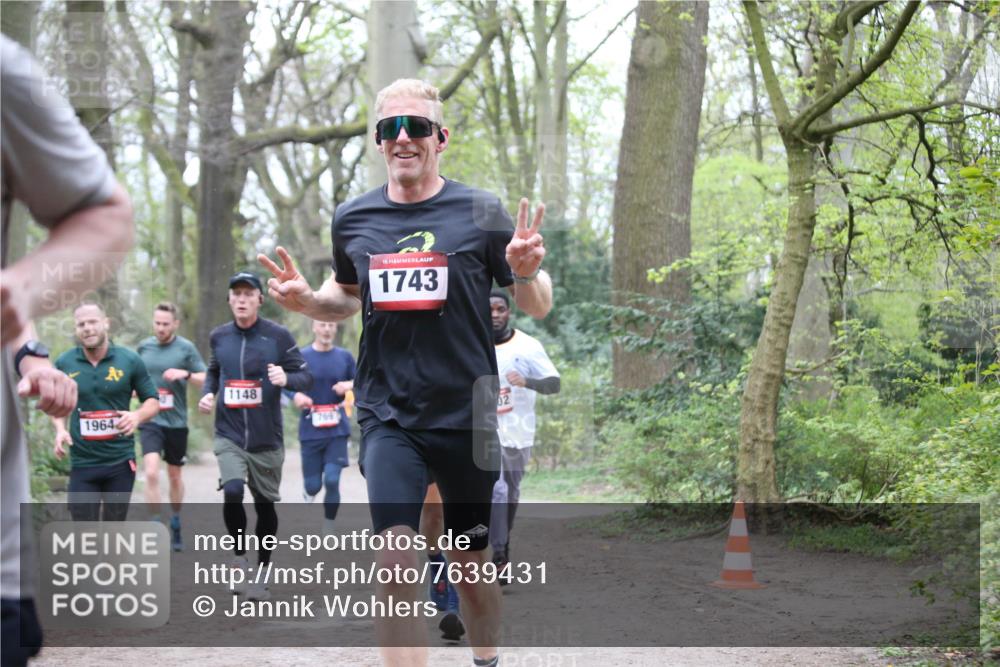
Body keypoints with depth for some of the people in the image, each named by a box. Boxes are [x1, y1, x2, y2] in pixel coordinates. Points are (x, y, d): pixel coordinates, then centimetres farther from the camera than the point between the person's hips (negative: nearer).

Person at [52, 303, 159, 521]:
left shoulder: (129, 360, -3)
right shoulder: (65, 363, 0)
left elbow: (153, 401, 5)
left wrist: (137, 416, -17)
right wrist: (60, 429, -3)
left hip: (121, 462, 0)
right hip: (82, 463, 0)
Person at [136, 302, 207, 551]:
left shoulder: (186, 348, -3)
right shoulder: (143, 347, 4)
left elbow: (207, 379, -2)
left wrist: (186, 374, -20)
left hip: (176, 421, 0)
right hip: (150, 420, 0)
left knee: (175, 476, 13)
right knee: (151, 472, -17)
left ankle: (176, 526, 30)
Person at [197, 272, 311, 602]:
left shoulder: (278, 335, -5)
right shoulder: (219, 336, 4)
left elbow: (306, 377, -3)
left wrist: (286, 378, -24)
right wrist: (207, 393, 3)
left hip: (267, 439, -1)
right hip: (229, 436, 1)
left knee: (265, 506, 9)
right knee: (232, 491, -23)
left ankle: (260, 574, 28)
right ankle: (239, 558, 0)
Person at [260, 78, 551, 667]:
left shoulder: (480, 213, -4)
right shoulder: (353, 219, 4)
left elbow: (538, 307, 2)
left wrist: (527, 273, -21)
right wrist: (306, 300, 0)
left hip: (466, 415, -1)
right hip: (389, 417, 1)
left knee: (472, 564, 13)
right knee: (396, 560, -16)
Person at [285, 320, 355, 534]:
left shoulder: (345, 357, 6)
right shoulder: (301, 356, 0)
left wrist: (350, 385, -8)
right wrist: (296, 396, -18)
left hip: (337, 429, 1)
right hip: (311, 430, -1)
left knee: (332, 480, -10)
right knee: (313, 484, 0)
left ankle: (328, 531, 6)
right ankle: (308, 493, 39)